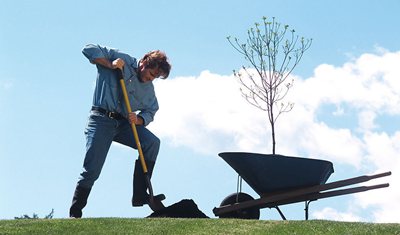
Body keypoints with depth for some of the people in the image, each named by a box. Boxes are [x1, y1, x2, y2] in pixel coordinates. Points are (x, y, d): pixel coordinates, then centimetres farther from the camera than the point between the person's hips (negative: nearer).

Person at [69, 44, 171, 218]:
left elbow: (150, 112, 10)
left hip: (124, 123, 5)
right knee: (92, 170, -10)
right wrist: (110, 65, -16)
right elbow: (90, 49, -6)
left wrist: (138, 119, -12)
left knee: (153, 143, -18)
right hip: (101, 120, -5)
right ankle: (75, 213, 5)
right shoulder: (122, 59, -3)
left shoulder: (149, 89, 11)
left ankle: (140, 195, -15)